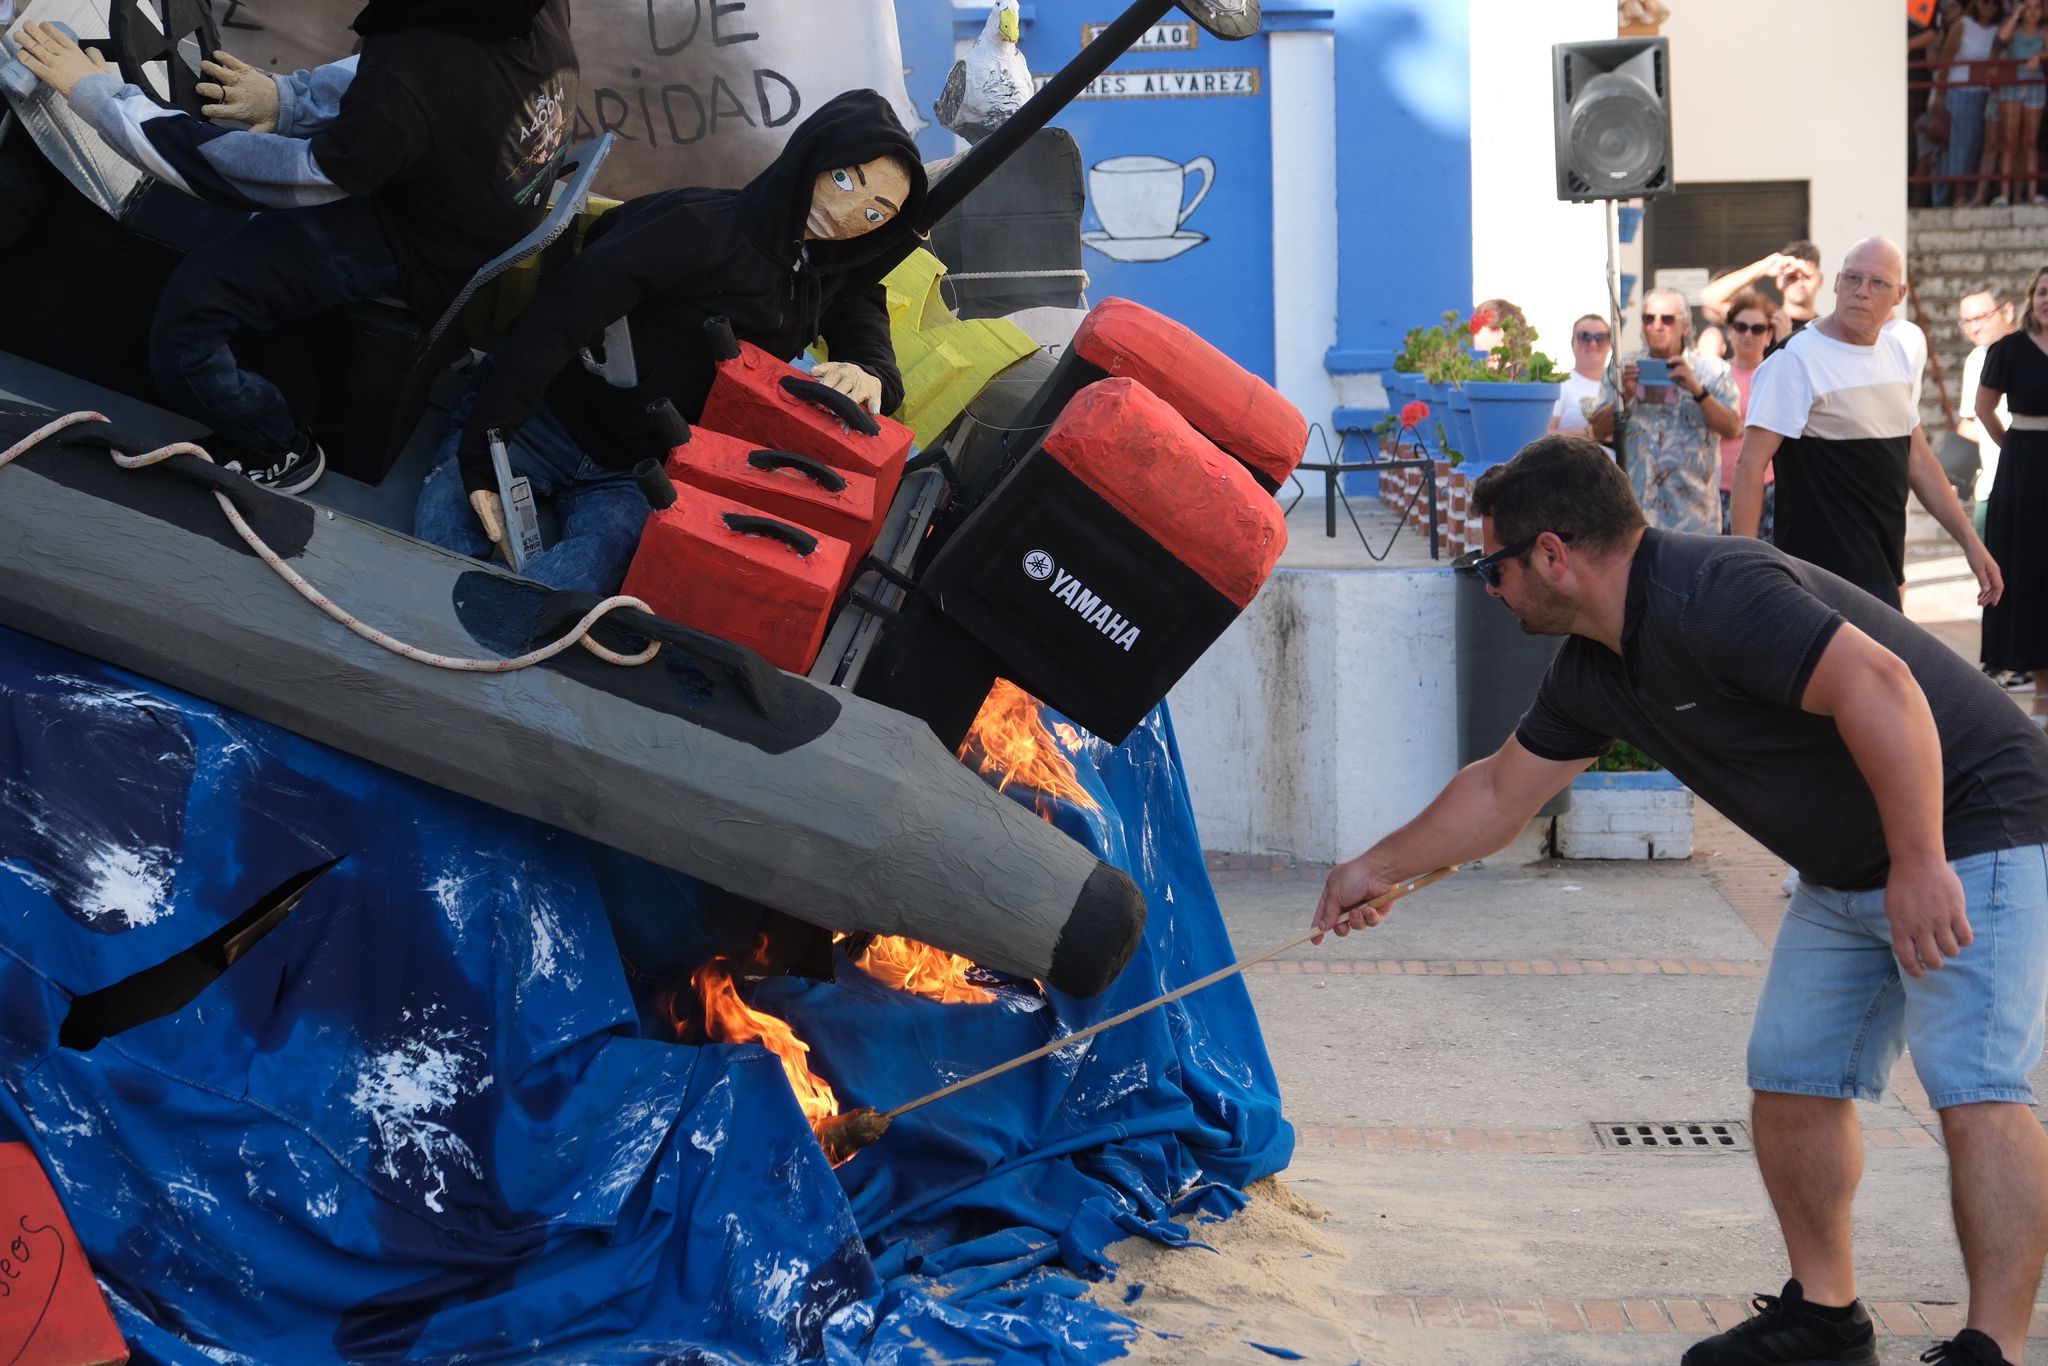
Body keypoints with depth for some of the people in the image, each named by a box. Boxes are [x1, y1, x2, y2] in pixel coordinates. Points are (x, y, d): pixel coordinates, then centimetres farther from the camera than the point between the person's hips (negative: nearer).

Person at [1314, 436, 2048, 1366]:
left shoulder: (1713, 594, -25)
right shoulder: (1597, 674, 6)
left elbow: (1878, 684, -34)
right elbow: (1499, 793, 21)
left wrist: (1921, 866, -33)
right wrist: (1378, 869, 29)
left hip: (1972, 831, -10)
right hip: (1845, 872, 10)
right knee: (1792, 1080, 10)